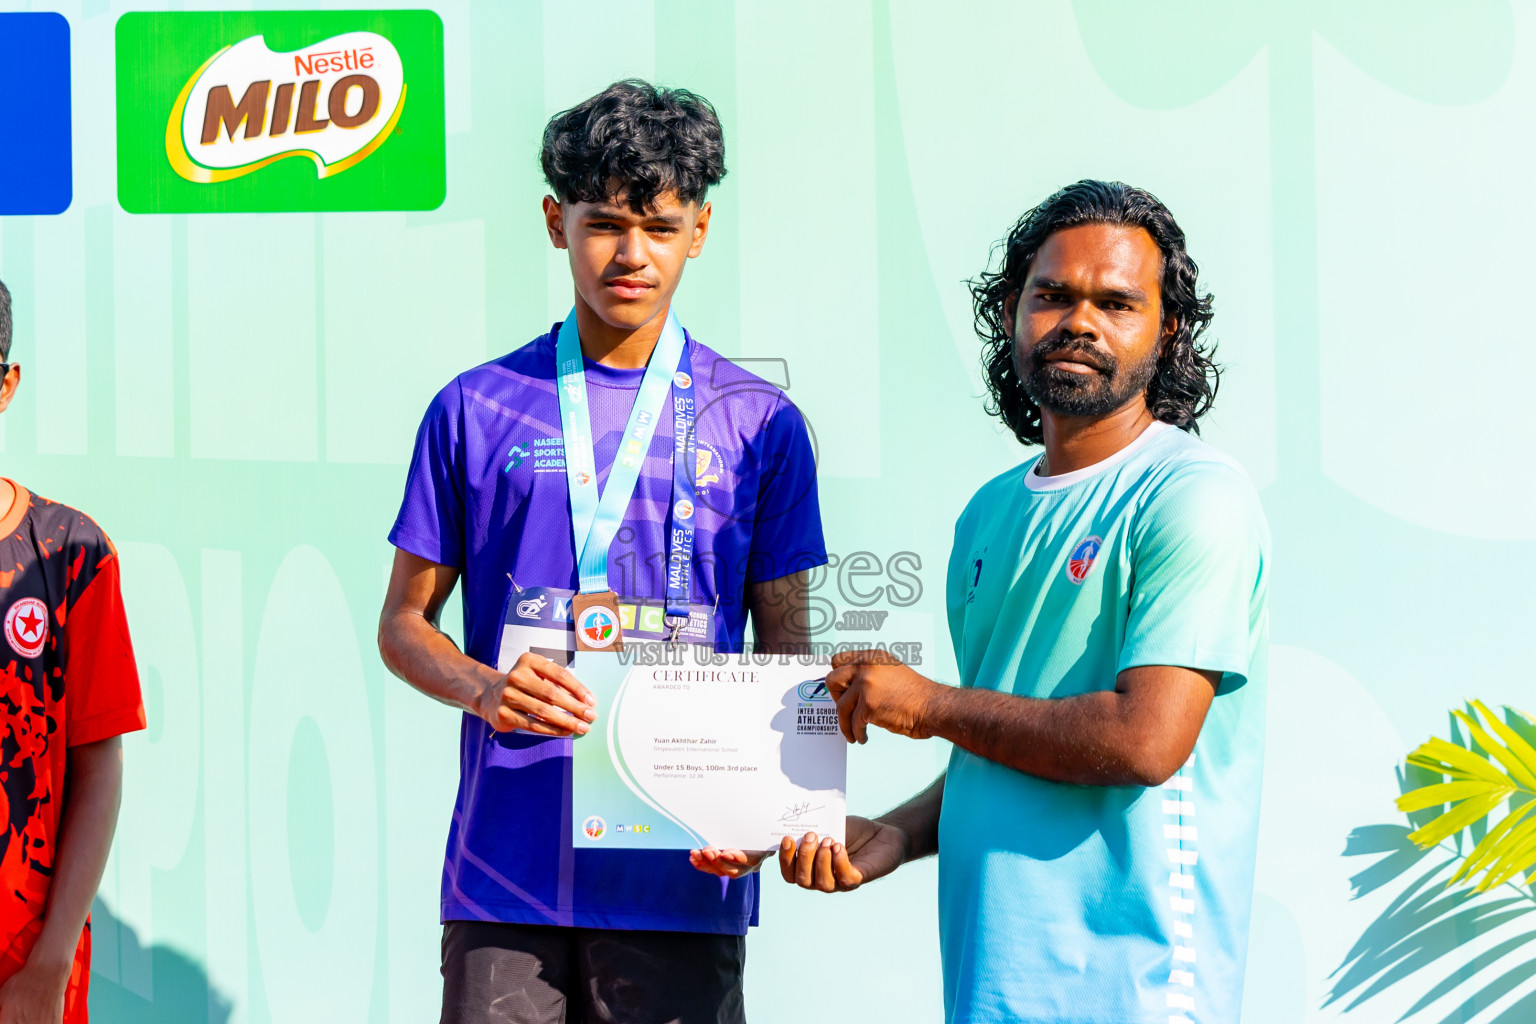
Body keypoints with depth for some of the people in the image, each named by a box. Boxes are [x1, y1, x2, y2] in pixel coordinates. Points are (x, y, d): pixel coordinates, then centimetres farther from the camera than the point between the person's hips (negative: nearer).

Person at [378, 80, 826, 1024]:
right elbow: (404, 623, 12)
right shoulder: (475, 410, 7)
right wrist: (483, 686, -10)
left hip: (680, 872, 0)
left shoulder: (761, 424, 7)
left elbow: (787, 656, 8)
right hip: (503, 873, 0)